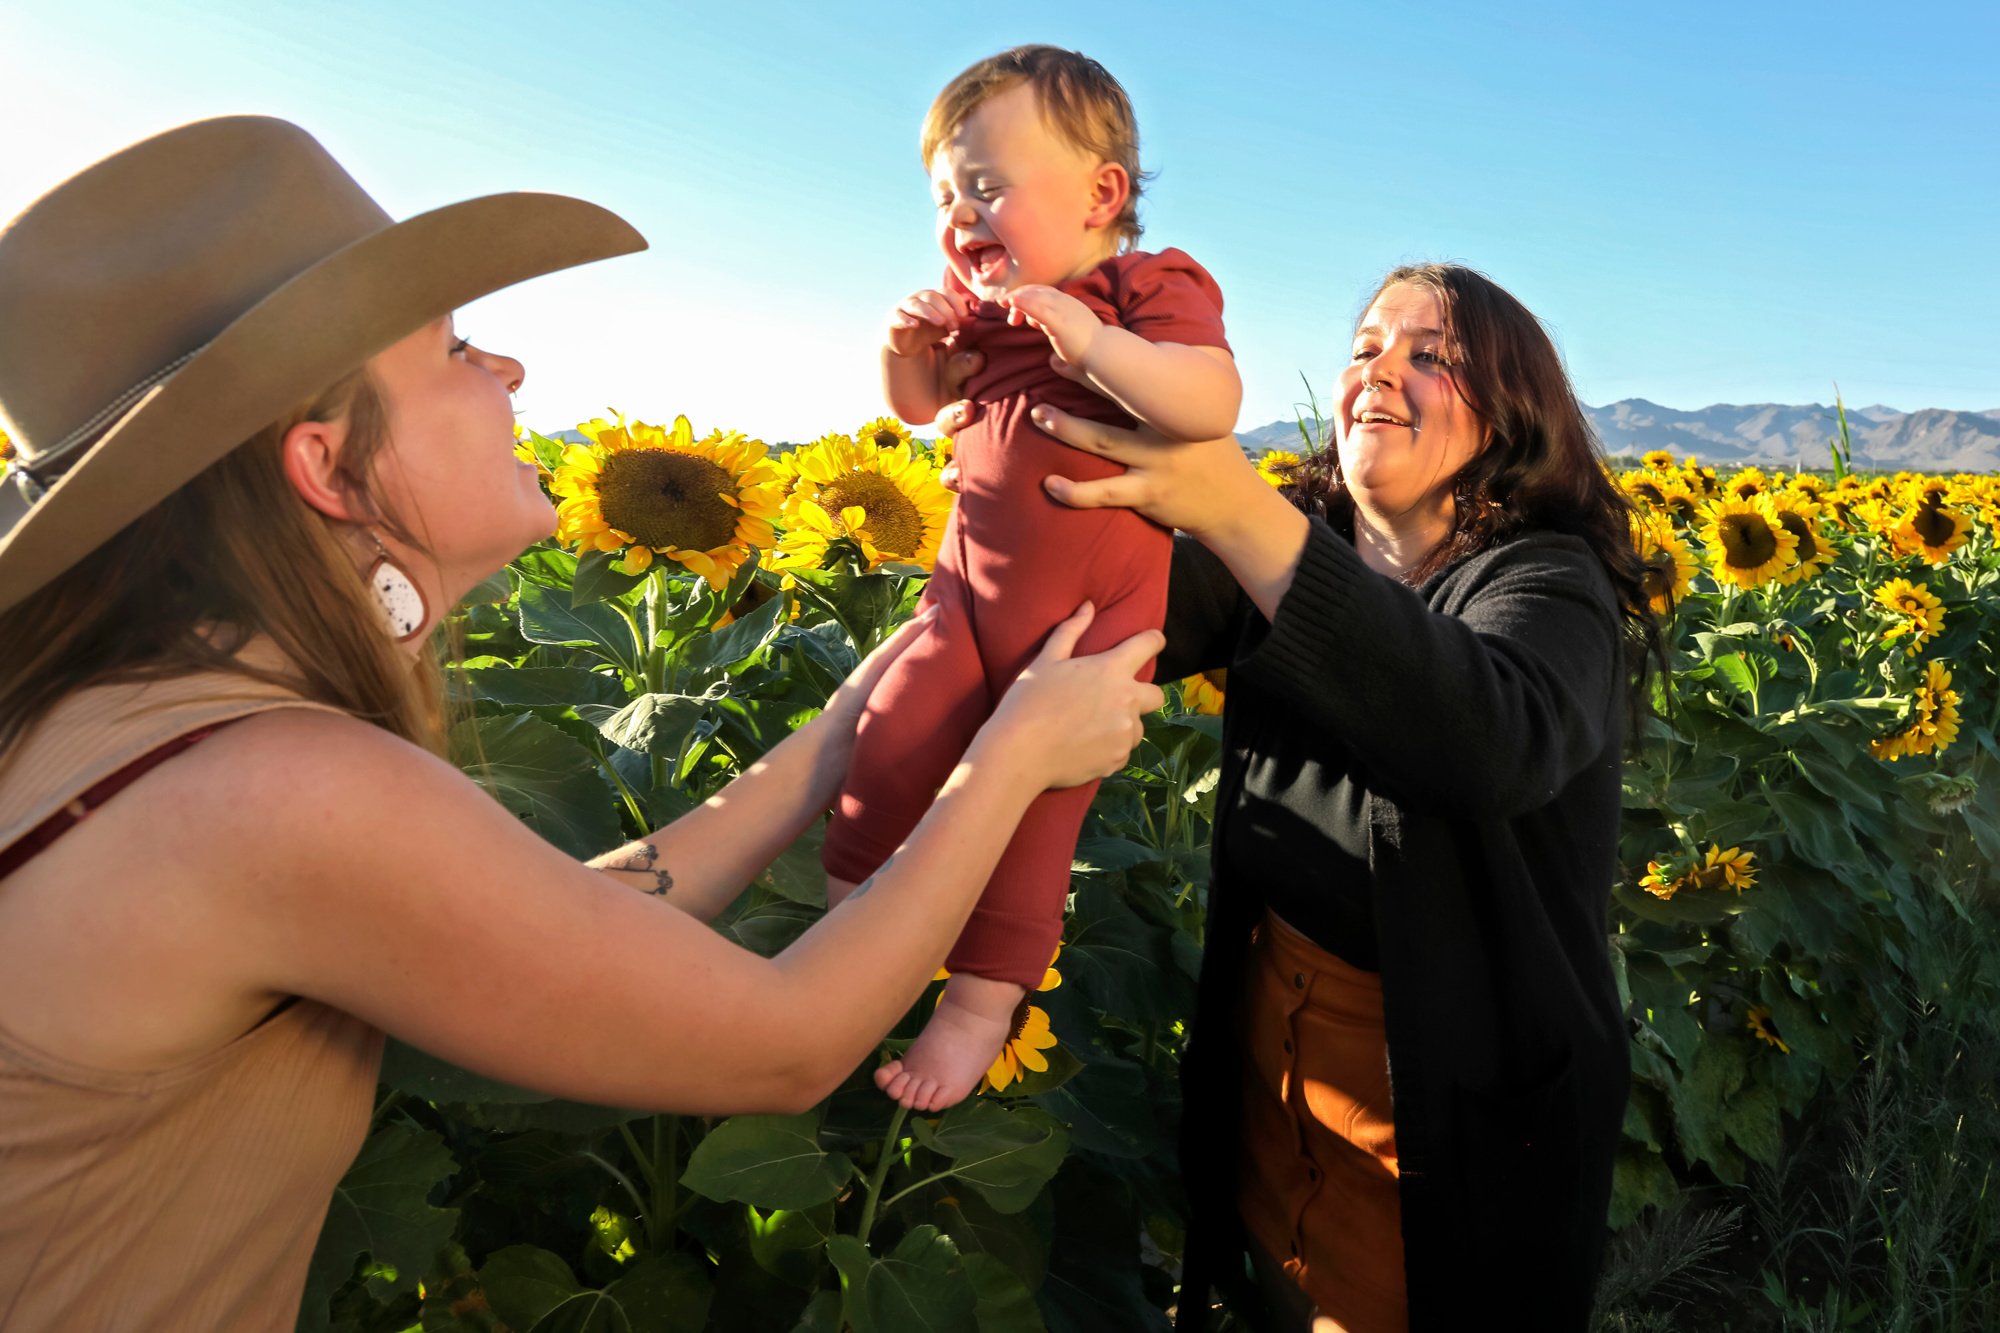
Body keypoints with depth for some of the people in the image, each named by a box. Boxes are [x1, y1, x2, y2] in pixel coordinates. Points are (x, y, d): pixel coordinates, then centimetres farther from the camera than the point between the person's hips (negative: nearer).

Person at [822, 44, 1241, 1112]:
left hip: (1089, 610, -5)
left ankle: (979, 1006, 15)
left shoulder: (1155, 292, -9)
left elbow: (1212, 404, -25)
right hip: (974, 586, 5)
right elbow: (917, 408, 20)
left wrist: (1088, 339, -33)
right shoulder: (978, 303, 10)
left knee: (1030, 802, -1)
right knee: (891, 744, -2)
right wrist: (905, 346, -2)